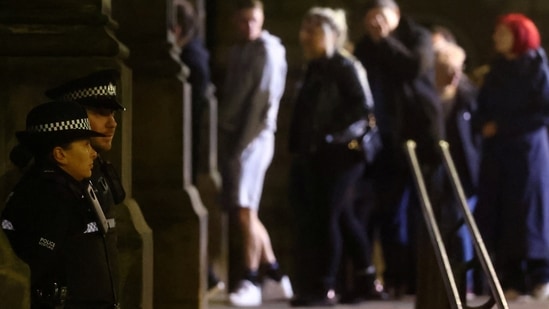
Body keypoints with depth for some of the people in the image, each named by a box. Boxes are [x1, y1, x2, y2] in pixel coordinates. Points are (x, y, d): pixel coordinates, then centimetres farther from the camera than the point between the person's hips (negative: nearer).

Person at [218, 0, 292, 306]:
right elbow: (234, 97, 14)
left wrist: (244, 140, -15)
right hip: (233, 134, 8)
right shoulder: (238, 51, 16)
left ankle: (251, 281, -8)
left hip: (254, 137, -8)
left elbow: (264, 98, -12)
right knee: (242, 211, 10)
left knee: (245, 210, -11)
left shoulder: (268, 51, -7)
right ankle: (275, 275, 16)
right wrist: (225, 136, 4)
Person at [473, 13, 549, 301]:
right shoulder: (496, 70, 14)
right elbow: (482, 109, 15)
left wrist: (502, 126, -11)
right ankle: (510, 279, 0)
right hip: (496, 152, 5)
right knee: (498, 215, -1)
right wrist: (484, 126, -8)